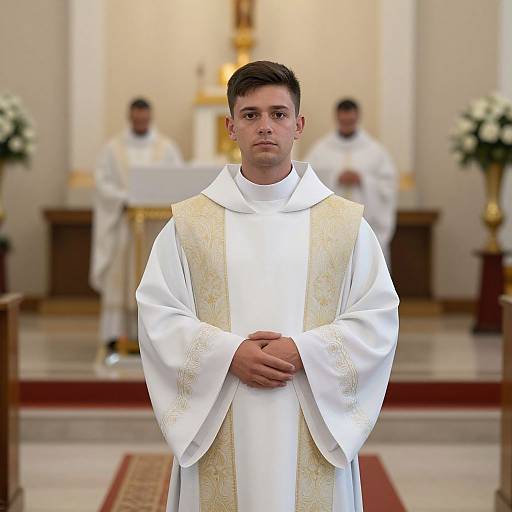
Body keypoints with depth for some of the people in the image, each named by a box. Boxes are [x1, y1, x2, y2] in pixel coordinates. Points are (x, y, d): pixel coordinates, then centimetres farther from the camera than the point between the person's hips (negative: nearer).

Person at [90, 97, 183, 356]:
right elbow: (103, 183, -2)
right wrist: (125, 199, -17)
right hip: (121, 222, -1)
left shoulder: (167, 147, 8)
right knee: (118, 278, -4)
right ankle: (115, 336, -3)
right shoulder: (113, 148, 5)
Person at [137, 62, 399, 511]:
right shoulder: (189, 222, 5)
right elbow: (156, 314, 1)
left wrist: (303, 352, -13)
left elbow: (379, 318, 0)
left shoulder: (347, 222, 4)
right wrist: (230, 353, -14)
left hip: (315, 433, 0)